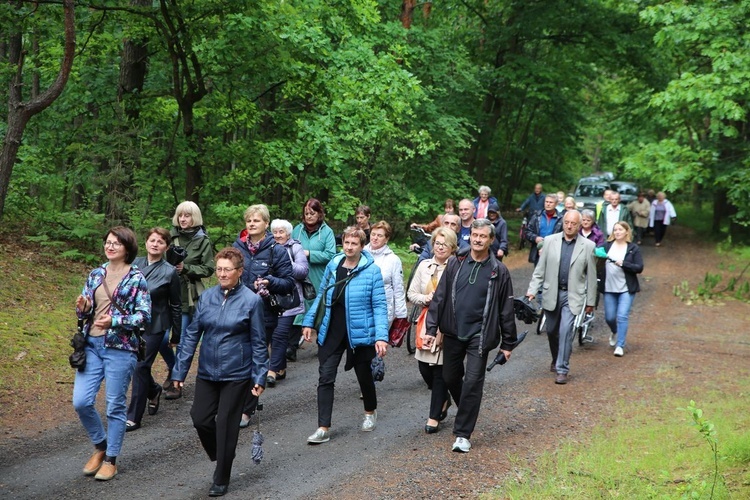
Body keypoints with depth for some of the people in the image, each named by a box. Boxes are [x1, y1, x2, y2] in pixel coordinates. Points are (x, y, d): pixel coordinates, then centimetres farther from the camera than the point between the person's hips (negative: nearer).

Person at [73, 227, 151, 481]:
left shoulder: (136, 278, -4)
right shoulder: (96, 274, 10)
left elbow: (144, 315, -8)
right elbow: (85, 310, 15)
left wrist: (114, 321, -20)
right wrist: (82, 308, -9)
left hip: (120, 348, -5)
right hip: (92, 345, 5)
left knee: (115, 406, 3)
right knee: (81, 402, -1)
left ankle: (110, 459, 17)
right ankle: (100, 446, 23)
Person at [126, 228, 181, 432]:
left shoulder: (170, 272, -9)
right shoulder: (135, 264, 1)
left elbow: (176, 306, -3)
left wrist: (176, 336, 1)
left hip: (154, 326, -5)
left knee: (141, 367, -6)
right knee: (133, 364, 12)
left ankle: (134, 418, 3)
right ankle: (153, 391, 44)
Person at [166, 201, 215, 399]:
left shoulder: (202, 241, 0)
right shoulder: (170, 236, 5)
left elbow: (208, 269, -3)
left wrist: (186, 268, -15)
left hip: (188, 297, -3)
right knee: (161, 338, 0)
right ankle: (173, 370, 28)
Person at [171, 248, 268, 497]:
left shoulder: (251, 301, -9)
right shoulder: (207, 297, 1)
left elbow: (258, 343, -5)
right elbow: (192, 334, 4)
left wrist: (259, 378, -6)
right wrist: (180, 370, 3)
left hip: (236, 374, -4)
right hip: (207, 371, 4)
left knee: (226, 425, 2)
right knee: (200, 418, 2)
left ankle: (221, 480, 16)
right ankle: (220, 456, 31)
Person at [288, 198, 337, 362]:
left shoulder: (327, 232, -2)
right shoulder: (298, 229, 7)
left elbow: (330, 255, -11)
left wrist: (309, 254, -17)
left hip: (319, 281, -1)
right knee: (297, 312, -5)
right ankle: (291, 348, -5)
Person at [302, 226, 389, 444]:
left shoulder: (371, 270, -12)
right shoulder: (333, 265, 2)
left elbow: (379, 306, -12)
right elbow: (321, 296, 13)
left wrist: (381, 336, -20)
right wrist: (309, 321, 9)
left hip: (359, 334, -3)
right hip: (331, 332, 3)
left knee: (364, 375, 15)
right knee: (325, 377, -5)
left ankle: (370, 413, 43)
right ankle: (323, 428, -3)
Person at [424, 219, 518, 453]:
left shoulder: (498, 271, -3)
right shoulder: (455, 263, 1)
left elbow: (506, 309, 2)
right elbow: (439, 297, 2)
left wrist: (507, 343, 2)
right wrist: (431, 329, -3)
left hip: (480, 335, -3)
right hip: (453, 332, 3)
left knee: (473, 382, -7)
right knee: (450, 377, 12)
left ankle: (463, 434, -1)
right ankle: (466, 413, 38)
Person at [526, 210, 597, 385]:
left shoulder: (588, 246, -4)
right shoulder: (550, 241, 0)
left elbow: (591, 276, 2)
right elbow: (540, 269, 3)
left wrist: (590, 301, 4)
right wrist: (532, 290, -5)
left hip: (572, 296, -3)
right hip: (551, 293, 3)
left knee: (566, 330, -13)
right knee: (552, 331, 14)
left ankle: (562, 370, -6)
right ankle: (556, 360, 39)